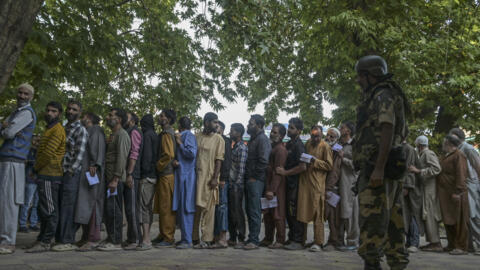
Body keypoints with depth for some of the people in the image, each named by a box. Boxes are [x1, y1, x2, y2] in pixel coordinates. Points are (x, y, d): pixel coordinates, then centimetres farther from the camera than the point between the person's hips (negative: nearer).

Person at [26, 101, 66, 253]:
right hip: (44, 175, 11)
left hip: (50, 176, -11)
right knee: (43, 209, 14)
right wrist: (37, 169, 14)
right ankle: (42, 239, 21)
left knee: (49, 210, -7)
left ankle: (45, 242, -4)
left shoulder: (57, 130, -11)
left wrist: (35, 168, -5)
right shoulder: (49, 129, 23)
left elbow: (48, 154, -18)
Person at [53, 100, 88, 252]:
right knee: (59, 206, 9)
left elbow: (80, 153, -13)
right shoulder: (64, 128, 20)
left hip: (71, 173, -8)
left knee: (67, 207, -9)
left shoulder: (81, 130, -6)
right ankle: (59, 238, 17)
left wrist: (71, 170, -18)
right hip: (60, 172, 8)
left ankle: (67, 241, -5)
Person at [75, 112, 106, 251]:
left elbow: (99, 148, -15)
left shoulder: (96, 131, 0)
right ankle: (85, 237, 9)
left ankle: (93, 239, -17)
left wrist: (94, 164, -27)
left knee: (89, 202, -15)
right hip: (82, 172, 9)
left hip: (91, 171, -9)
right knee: (82, 203, 6)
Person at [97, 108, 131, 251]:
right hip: (109, 178, 10)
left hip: (116, 179, -10)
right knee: (108, 209, 11)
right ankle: (110, 238, 19)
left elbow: (121, 158, -18)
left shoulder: (122, 134, -9)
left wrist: (115, 179, -22)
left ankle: (116, 242, -4)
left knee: (114, 209, -9)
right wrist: (109, 179, 16)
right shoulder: (113, 135, 23)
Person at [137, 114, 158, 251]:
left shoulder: (147, 135, -7)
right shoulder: (156, 136, 17)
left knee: (143, 206, -10)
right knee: (149, 206, 13)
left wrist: (144, 172, -12)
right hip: (154, 176, 9)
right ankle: (147, 237, 20)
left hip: (146, 176, -9)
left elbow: (146, 155, -15)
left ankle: (146, 240, -12)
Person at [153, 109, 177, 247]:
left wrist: (158, 166, -11)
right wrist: (159, 165, 16)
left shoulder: (167, 134, -12)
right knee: (162, 207, 14)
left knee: (166, 207, -5)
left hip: (166, 175, -10)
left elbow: (169, 154, -22)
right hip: (163, 175, 10)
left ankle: (168, 238, 0)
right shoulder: (166, 133, 18)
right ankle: (163, 235, 21)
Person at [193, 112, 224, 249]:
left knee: (208, 209, -2)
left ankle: (206, 239, 3)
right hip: (195, 176, 3)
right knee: (195, 208, 7)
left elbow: (219, 160, -4)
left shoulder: (218, 139, 2)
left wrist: (215, 178, -12)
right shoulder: (196, 137, 10)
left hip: (209, 178, -3)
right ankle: (194, 237, 17)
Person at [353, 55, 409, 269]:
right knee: (391, 220, 11)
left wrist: (378, 168, -24)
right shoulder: (376, 98, 24)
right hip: (375, 169, 10)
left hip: (377, 167, -10)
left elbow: (387, 131, -18)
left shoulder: (383, 96, -6)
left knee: (373, 219, -11)